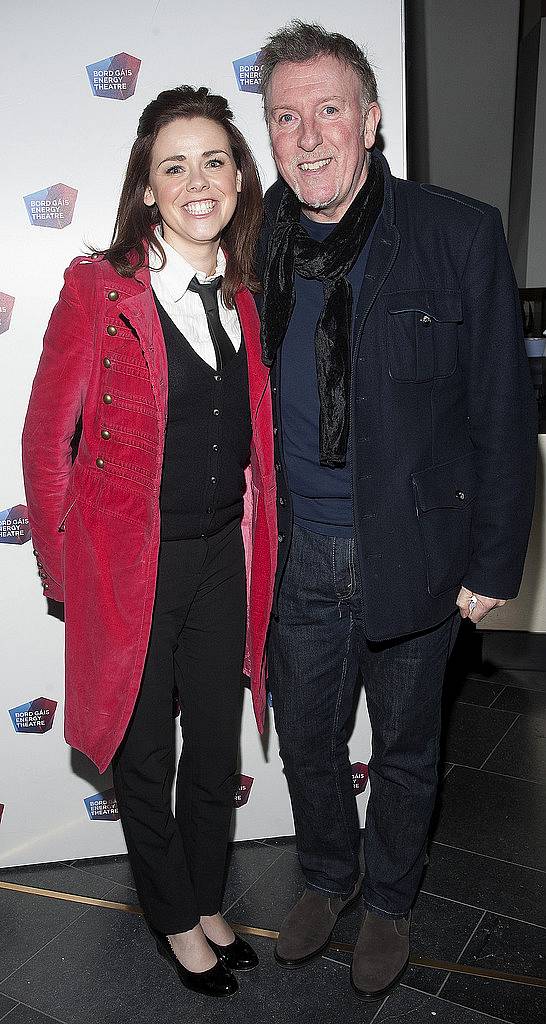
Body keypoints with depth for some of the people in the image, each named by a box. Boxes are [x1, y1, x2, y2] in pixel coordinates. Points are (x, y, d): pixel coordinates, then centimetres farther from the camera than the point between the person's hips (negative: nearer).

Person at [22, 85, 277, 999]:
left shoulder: (247, 297, 4)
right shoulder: (97, 290, -12)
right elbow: (45, 442, -9)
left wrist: (255, 543, 10)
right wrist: (65, 574, -6)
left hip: (222, 559, 5)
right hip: (130, 566, -4)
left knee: (216, 750, 19)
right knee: (145, 759, 15)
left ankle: (208, 902, 45)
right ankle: (176, 920, 41)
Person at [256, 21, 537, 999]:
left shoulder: (459, 235, -11)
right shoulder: (254, 244, -1)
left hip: (412, 554, -2)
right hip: (297, 559, 3)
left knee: (404, 749, 18)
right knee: (304, 739, 20)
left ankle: (389, 901, 46)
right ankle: (326, 878, 50)